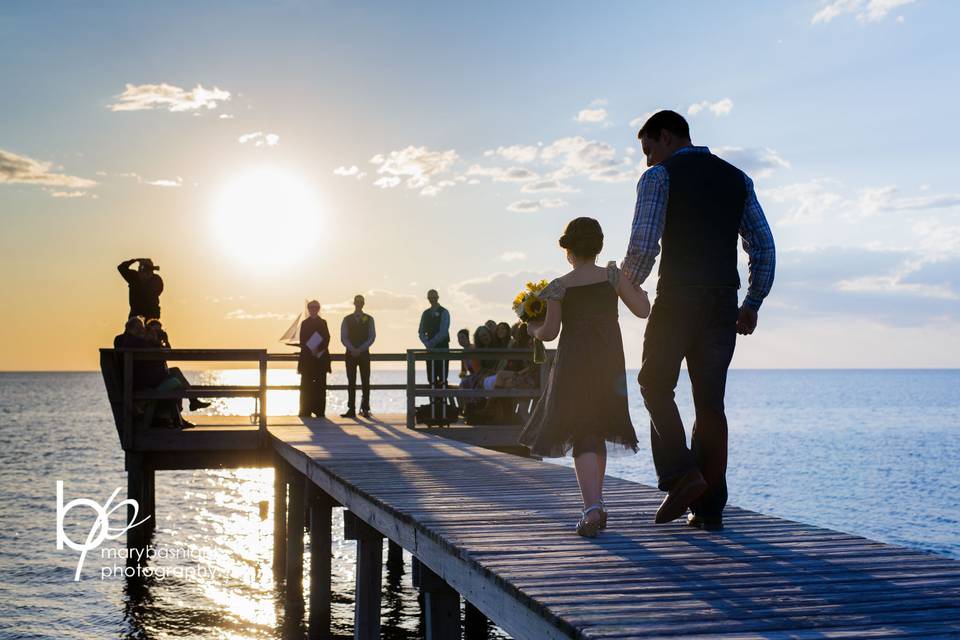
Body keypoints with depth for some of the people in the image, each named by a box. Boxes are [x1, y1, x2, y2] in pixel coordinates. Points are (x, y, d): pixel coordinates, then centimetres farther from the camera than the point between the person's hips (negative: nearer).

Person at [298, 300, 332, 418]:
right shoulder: (304, 323, 11)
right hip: (307, 357, 0)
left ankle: (320, 410, -3)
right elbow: (302, 341, 3)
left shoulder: (323, 322, 12)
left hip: (321, 356, 0)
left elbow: (327, 339, 1)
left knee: (320, 384, -3)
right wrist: (310, 350, -13)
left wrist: (319, 349, -16)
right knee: (306, 385, -4)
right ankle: (306, 411, -4)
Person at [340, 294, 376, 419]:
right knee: (351, 382, -1)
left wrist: (360, 349, -11)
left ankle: (365, 409, -3)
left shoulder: (369, 319, 6)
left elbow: (372, 337, -1)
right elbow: (343, 337, 2)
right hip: (350, 354, 0)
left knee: (365, 382, -4)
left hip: (364, 354, 0)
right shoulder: (347, 320, 7)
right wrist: (352, 349, -13)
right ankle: (351, 410, -1)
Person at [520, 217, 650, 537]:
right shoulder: (612, 276, -1)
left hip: (573, 365, -3)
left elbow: (550, 332, -3)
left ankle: (592, 507, -21)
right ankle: (595, 503, 22)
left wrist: (533, 328, 19)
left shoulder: (560, 286, -5)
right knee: (597, 432, 17)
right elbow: (642, 309, 1)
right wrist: (633, 282, 18)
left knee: (582, 436, -2)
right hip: (610, 364, 3)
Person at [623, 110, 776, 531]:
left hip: (676, 300, -5)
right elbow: (764, 247, 12)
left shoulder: (659, 178, -1)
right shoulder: (737, 179, 16)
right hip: (723, 304, 5)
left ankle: (681, 474, -8)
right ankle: (710, 507, 6)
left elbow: (643, 247, -11)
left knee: (655, 386, 10)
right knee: (710, 403, 7)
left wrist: (627, 286, 7)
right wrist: (752, 304, 17)